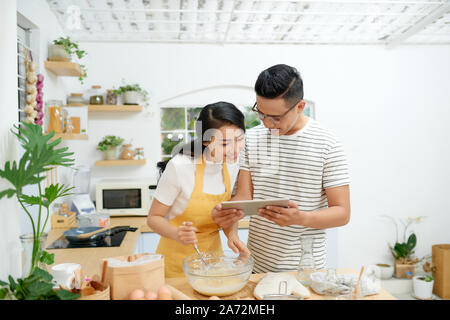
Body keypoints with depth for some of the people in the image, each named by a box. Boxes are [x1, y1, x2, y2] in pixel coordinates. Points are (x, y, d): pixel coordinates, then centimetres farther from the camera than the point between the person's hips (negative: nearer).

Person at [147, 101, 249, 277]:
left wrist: (231, 234, -12)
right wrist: (177, 235, -33)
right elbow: (154, 218, -14)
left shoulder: (231, 164, -7)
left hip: (212, 252, 5)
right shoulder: (180, 166, -24)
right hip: (177, 258, -5)